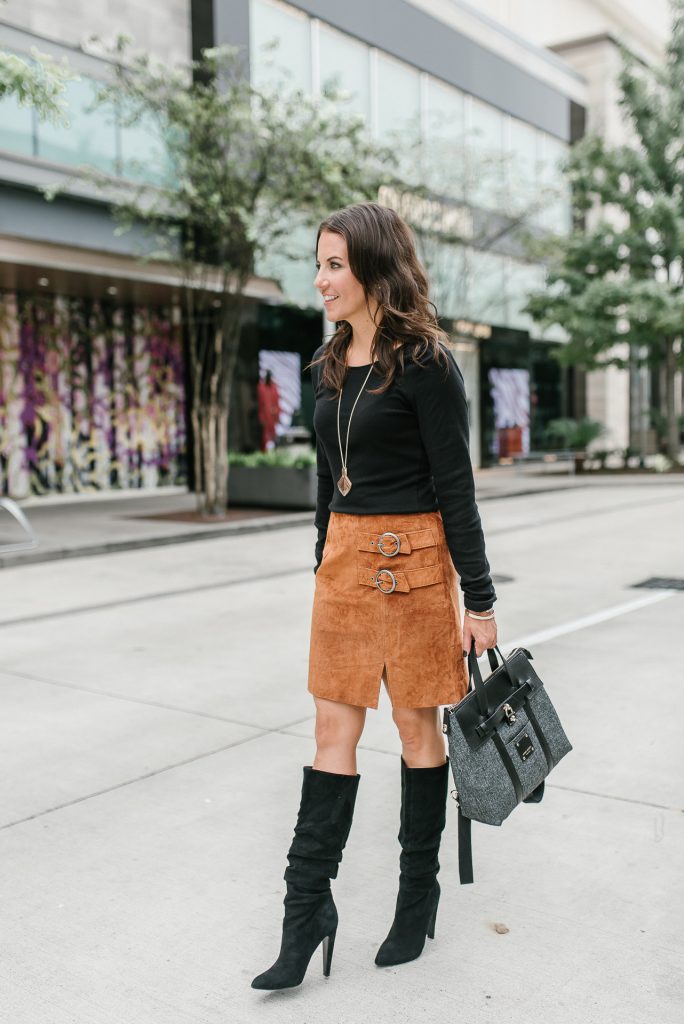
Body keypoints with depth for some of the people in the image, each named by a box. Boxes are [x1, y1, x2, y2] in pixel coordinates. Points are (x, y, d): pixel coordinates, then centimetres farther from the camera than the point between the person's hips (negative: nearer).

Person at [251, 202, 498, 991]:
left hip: (413, 556, -6)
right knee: (333, 728, 6)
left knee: (417, 724, 7)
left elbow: (455, 486, -11)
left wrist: (478, 600, -11)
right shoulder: (330, 364, 11)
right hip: (344, 553, 6)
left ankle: (419, 893, 27)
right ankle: (307, 909, 15)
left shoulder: (423, 362, -10)